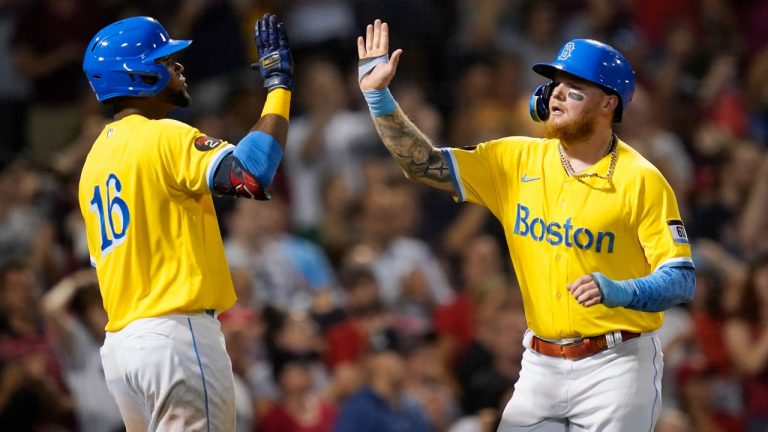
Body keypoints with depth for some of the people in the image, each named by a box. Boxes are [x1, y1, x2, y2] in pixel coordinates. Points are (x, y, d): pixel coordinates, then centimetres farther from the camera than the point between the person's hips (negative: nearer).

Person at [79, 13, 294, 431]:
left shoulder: (95, 160, 18)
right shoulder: (164, 138, -10)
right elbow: (251, 174, -24)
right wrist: (279, 85, -16)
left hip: (119, 345, 9)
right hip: (176, 334, -9)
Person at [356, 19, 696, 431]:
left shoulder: (640, 180, -8)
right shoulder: (517, 161, 6)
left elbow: (683, 281, -11)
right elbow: (423, 164, 5)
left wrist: (621, 291, -29)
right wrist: (378, 94, -6)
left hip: (614, 366, -4)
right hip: (540, 365, 5)